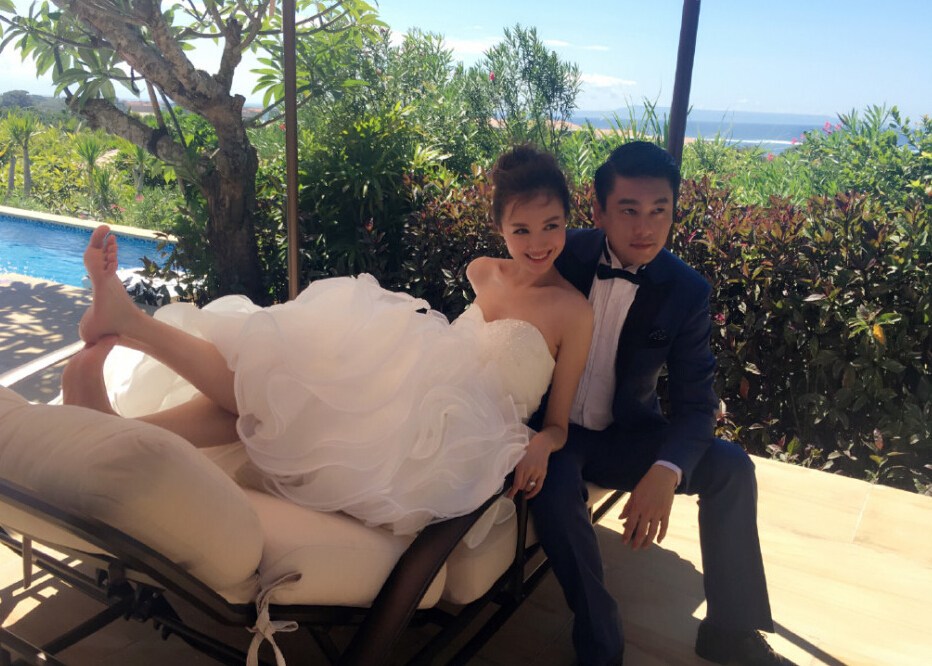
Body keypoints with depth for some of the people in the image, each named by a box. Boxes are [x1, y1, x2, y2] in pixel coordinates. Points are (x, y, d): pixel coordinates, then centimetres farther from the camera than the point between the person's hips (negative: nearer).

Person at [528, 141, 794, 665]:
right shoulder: (562, 255, -13)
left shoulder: (688, 292, -11)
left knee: (732, 466, -15)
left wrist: (665, 471, -32)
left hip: (626, 436, 2)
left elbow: (695, 404, -11)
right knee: (555, 489, -32)